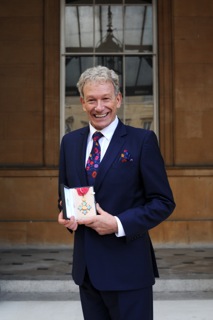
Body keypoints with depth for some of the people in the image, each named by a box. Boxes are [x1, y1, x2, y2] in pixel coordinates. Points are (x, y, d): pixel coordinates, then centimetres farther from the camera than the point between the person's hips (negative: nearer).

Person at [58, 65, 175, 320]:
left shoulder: (142, 140, -7)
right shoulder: (69, 142, 8)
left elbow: (163, 202, -7)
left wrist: (118, 224, -17)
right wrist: (65, 215, -4)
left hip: (127, 268, -4)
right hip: (86, 267, 5)